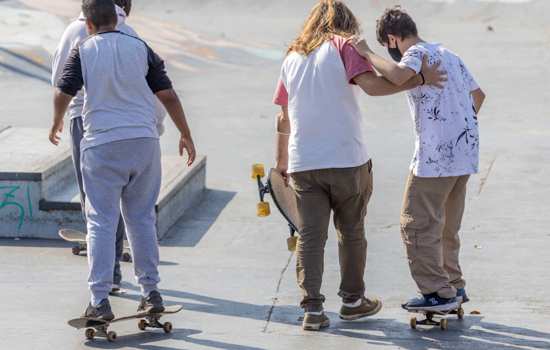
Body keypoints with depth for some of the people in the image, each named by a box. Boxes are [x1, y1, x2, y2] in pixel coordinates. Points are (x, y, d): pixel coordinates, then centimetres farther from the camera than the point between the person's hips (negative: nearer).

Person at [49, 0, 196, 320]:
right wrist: (186, 135, 15)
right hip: (144, 140, 3)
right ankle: (151, 292, 15)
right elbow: (168, 95, 5)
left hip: (102, 144, -2)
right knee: (142, 219, 14)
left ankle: (100, 300, -3)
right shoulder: (140, 48, 6)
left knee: (101, 222, 1)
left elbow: (63, 94, -7)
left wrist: (56, 125, 14)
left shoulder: (83, 52, -1)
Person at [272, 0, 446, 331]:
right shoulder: (342, 47, -3)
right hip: (347, 159, -4)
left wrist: (282, 162, 25)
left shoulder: (292, 58, 14)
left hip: (302, 163, 4)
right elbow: (373, 84, -18)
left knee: (310, 237, 4)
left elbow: (284, 119, 17)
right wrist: (419, 79, -12)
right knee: (351, 232, 12)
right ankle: (353, 300, 22)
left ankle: (312, 308, -3)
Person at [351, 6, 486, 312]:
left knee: (418, 224, -2)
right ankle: (454, 287, 25)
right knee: (446, 226, 19)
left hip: (437, 155, -9)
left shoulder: (417, 53, -8)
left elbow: (398, 76, -32)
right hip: (466, 151, 9)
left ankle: (439, 293, -4)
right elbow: (478, 95, 30)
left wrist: (368, 53, -18)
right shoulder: (449, 54, 18)